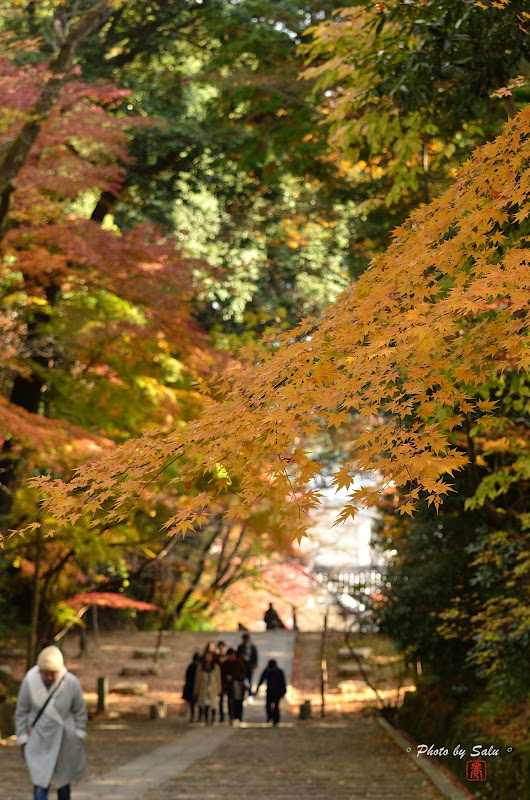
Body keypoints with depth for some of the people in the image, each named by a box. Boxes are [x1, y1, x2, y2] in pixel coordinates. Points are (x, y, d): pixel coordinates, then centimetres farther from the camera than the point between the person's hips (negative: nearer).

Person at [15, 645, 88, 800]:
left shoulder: (71, 682, -16)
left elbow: (80, 711, -2)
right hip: (38, 740, -1)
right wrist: (23, 740, -2)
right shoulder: (30, 681, -16)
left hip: (64, 740, 1)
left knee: (63, 782, 16)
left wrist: (78, 738, 1)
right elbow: (21, 712, -4)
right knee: (41, 782, -10)